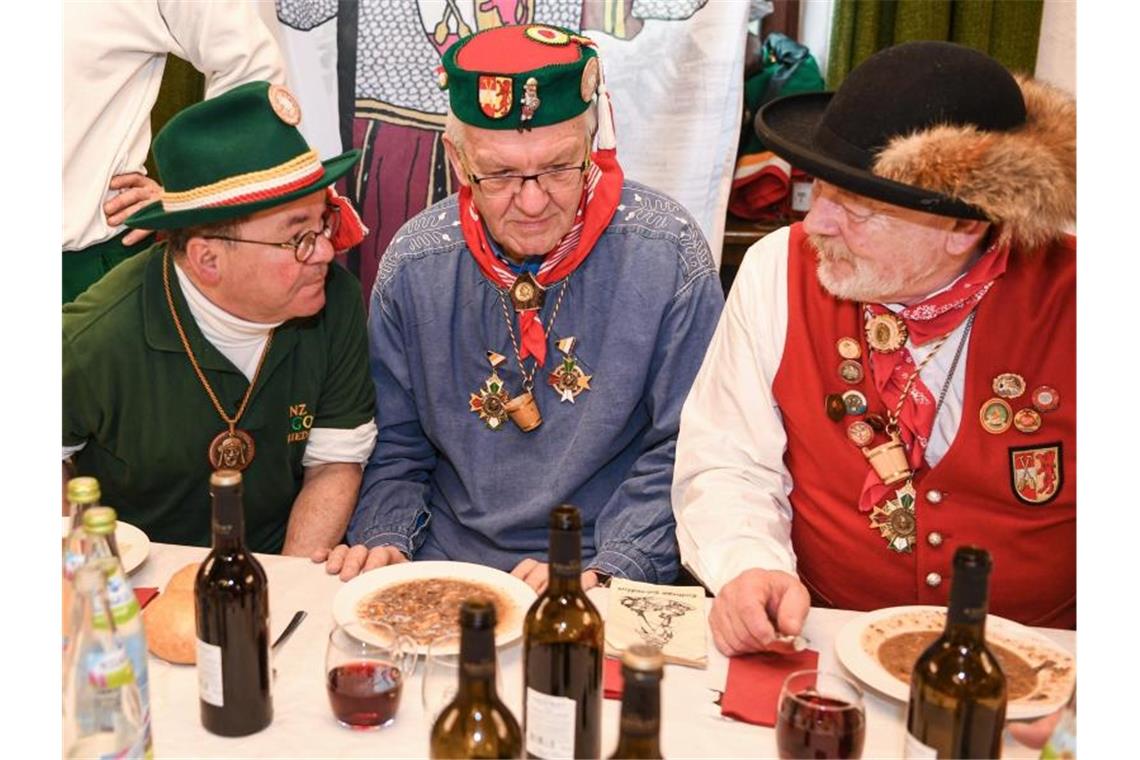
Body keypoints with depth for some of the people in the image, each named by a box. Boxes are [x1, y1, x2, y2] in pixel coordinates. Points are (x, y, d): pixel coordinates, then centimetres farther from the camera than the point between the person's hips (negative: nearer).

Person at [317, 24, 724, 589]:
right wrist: (385, 541, -6)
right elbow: (395, 447, 10)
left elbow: (683, 453, -5)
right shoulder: (413, 265, -1)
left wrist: (604, 573, -15)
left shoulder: (668, 253, -8)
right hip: (447, 566, 0)